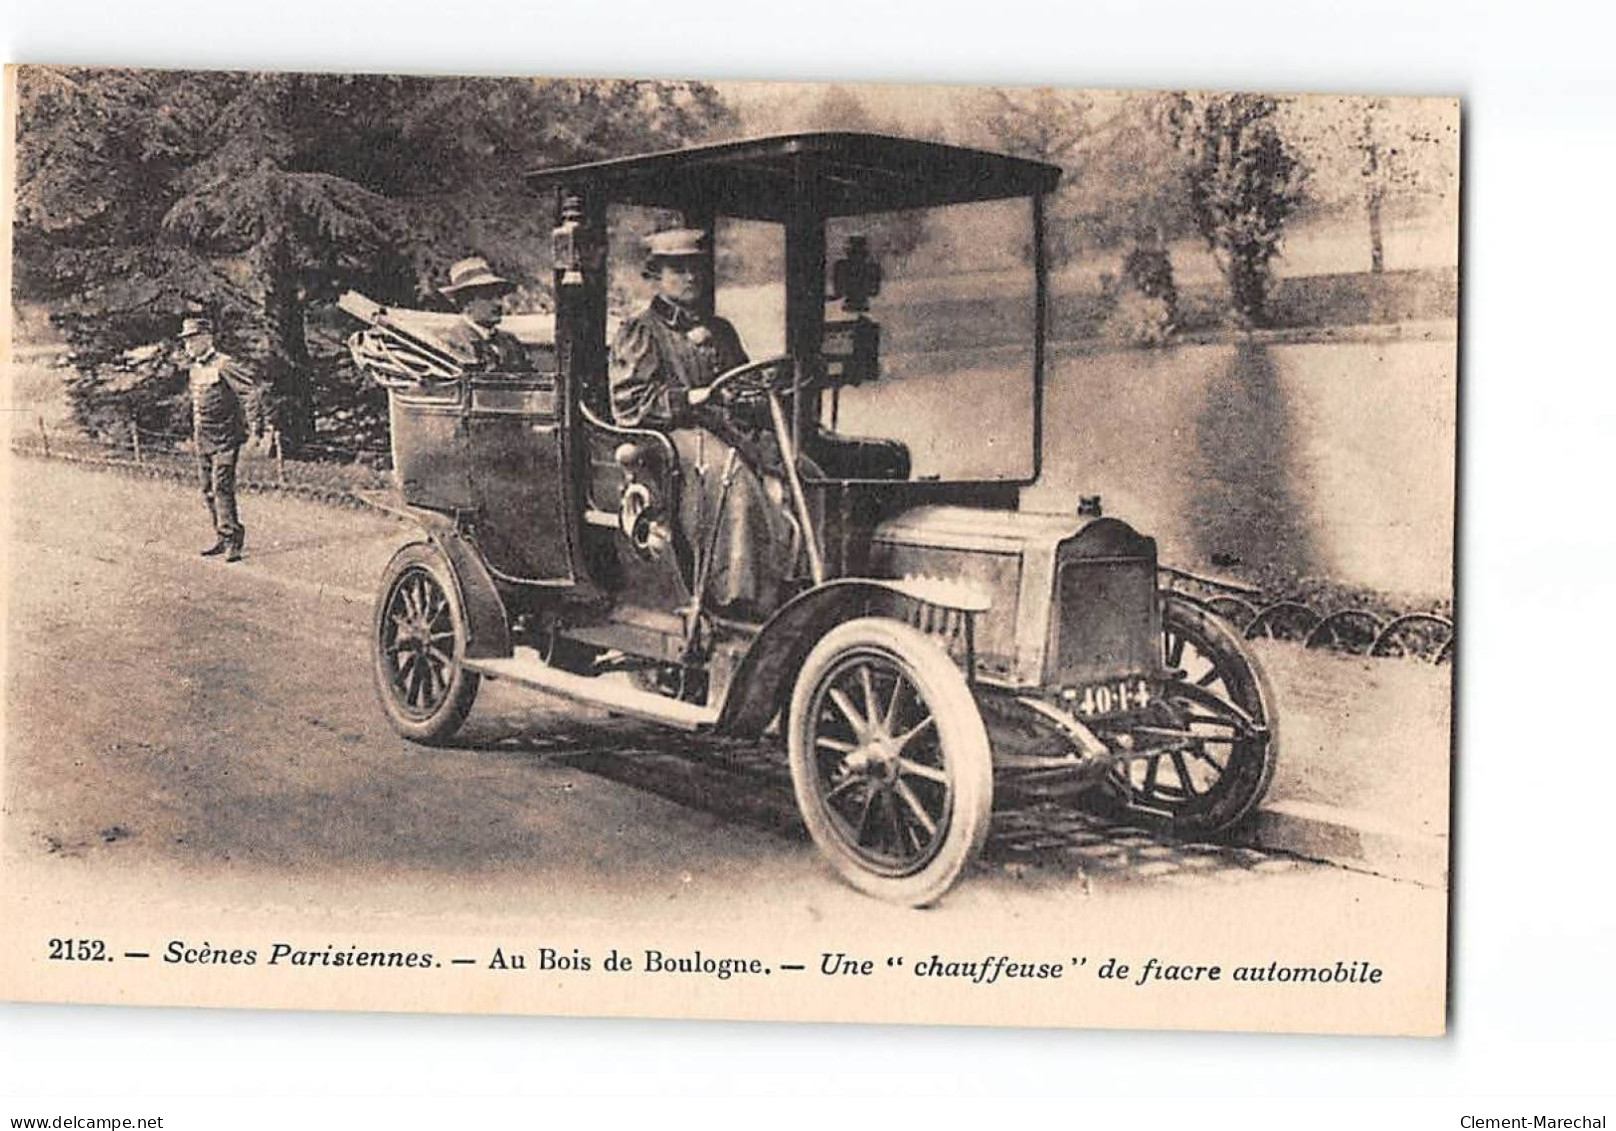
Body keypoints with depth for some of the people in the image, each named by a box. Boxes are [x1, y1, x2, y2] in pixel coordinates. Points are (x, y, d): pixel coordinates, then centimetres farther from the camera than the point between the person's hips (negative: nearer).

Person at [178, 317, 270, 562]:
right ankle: (223, 538, 19)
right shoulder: (195, 369, 13)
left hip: (225, 438, -9)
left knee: (222, 487, -13)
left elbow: (253, 388, -19)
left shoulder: (224, 366, -13)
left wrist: (255, 426, -20)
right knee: (208, 491, 10)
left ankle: (232, 541, -10)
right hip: (203, 440, 9)